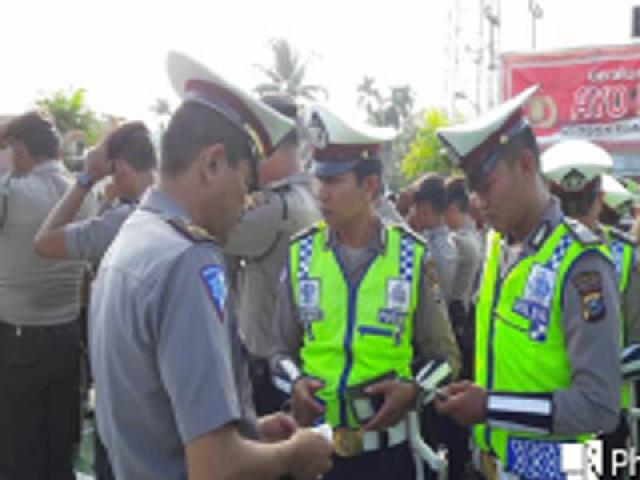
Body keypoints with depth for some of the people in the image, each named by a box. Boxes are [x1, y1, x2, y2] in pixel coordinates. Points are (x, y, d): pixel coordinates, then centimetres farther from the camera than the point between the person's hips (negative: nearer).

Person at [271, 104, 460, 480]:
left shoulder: (413, 257, -3)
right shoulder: (301, 254, 1)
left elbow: (445, 357, 4)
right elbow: (284, 350, 10)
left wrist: (413, 390, -14)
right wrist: (296, 382, -11)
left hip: (389, 445, -1)